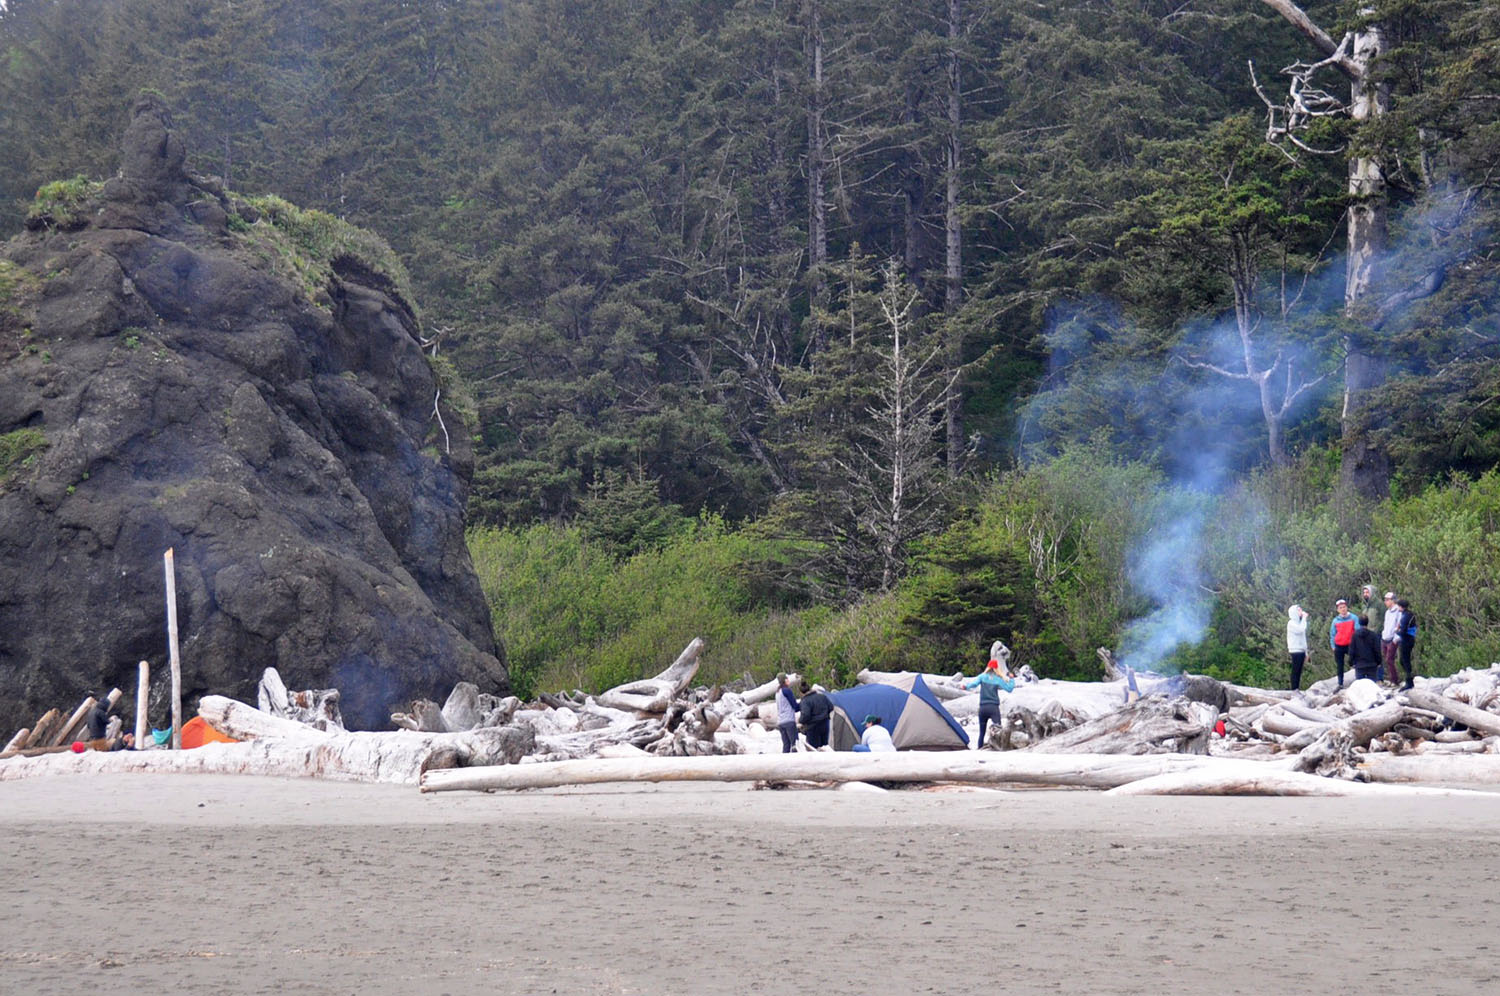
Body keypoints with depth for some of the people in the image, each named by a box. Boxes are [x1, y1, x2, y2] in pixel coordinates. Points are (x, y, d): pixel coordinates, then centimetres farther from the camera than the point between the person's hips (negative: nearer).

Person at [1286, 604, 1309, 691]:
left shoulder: (1299, 623, 19)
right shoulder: (1291, 623, -7)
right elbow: (1300, 630, -24)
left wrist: (1306, 652, 20)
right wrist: (1304, 618, -15)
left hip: (1301, 650, 8)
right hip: (1295, 650, -8)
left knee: (1299, 671, 7)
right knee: (1295, 671, -7)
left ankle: (1297, 689, 10)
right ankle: (1294, 689, -7)